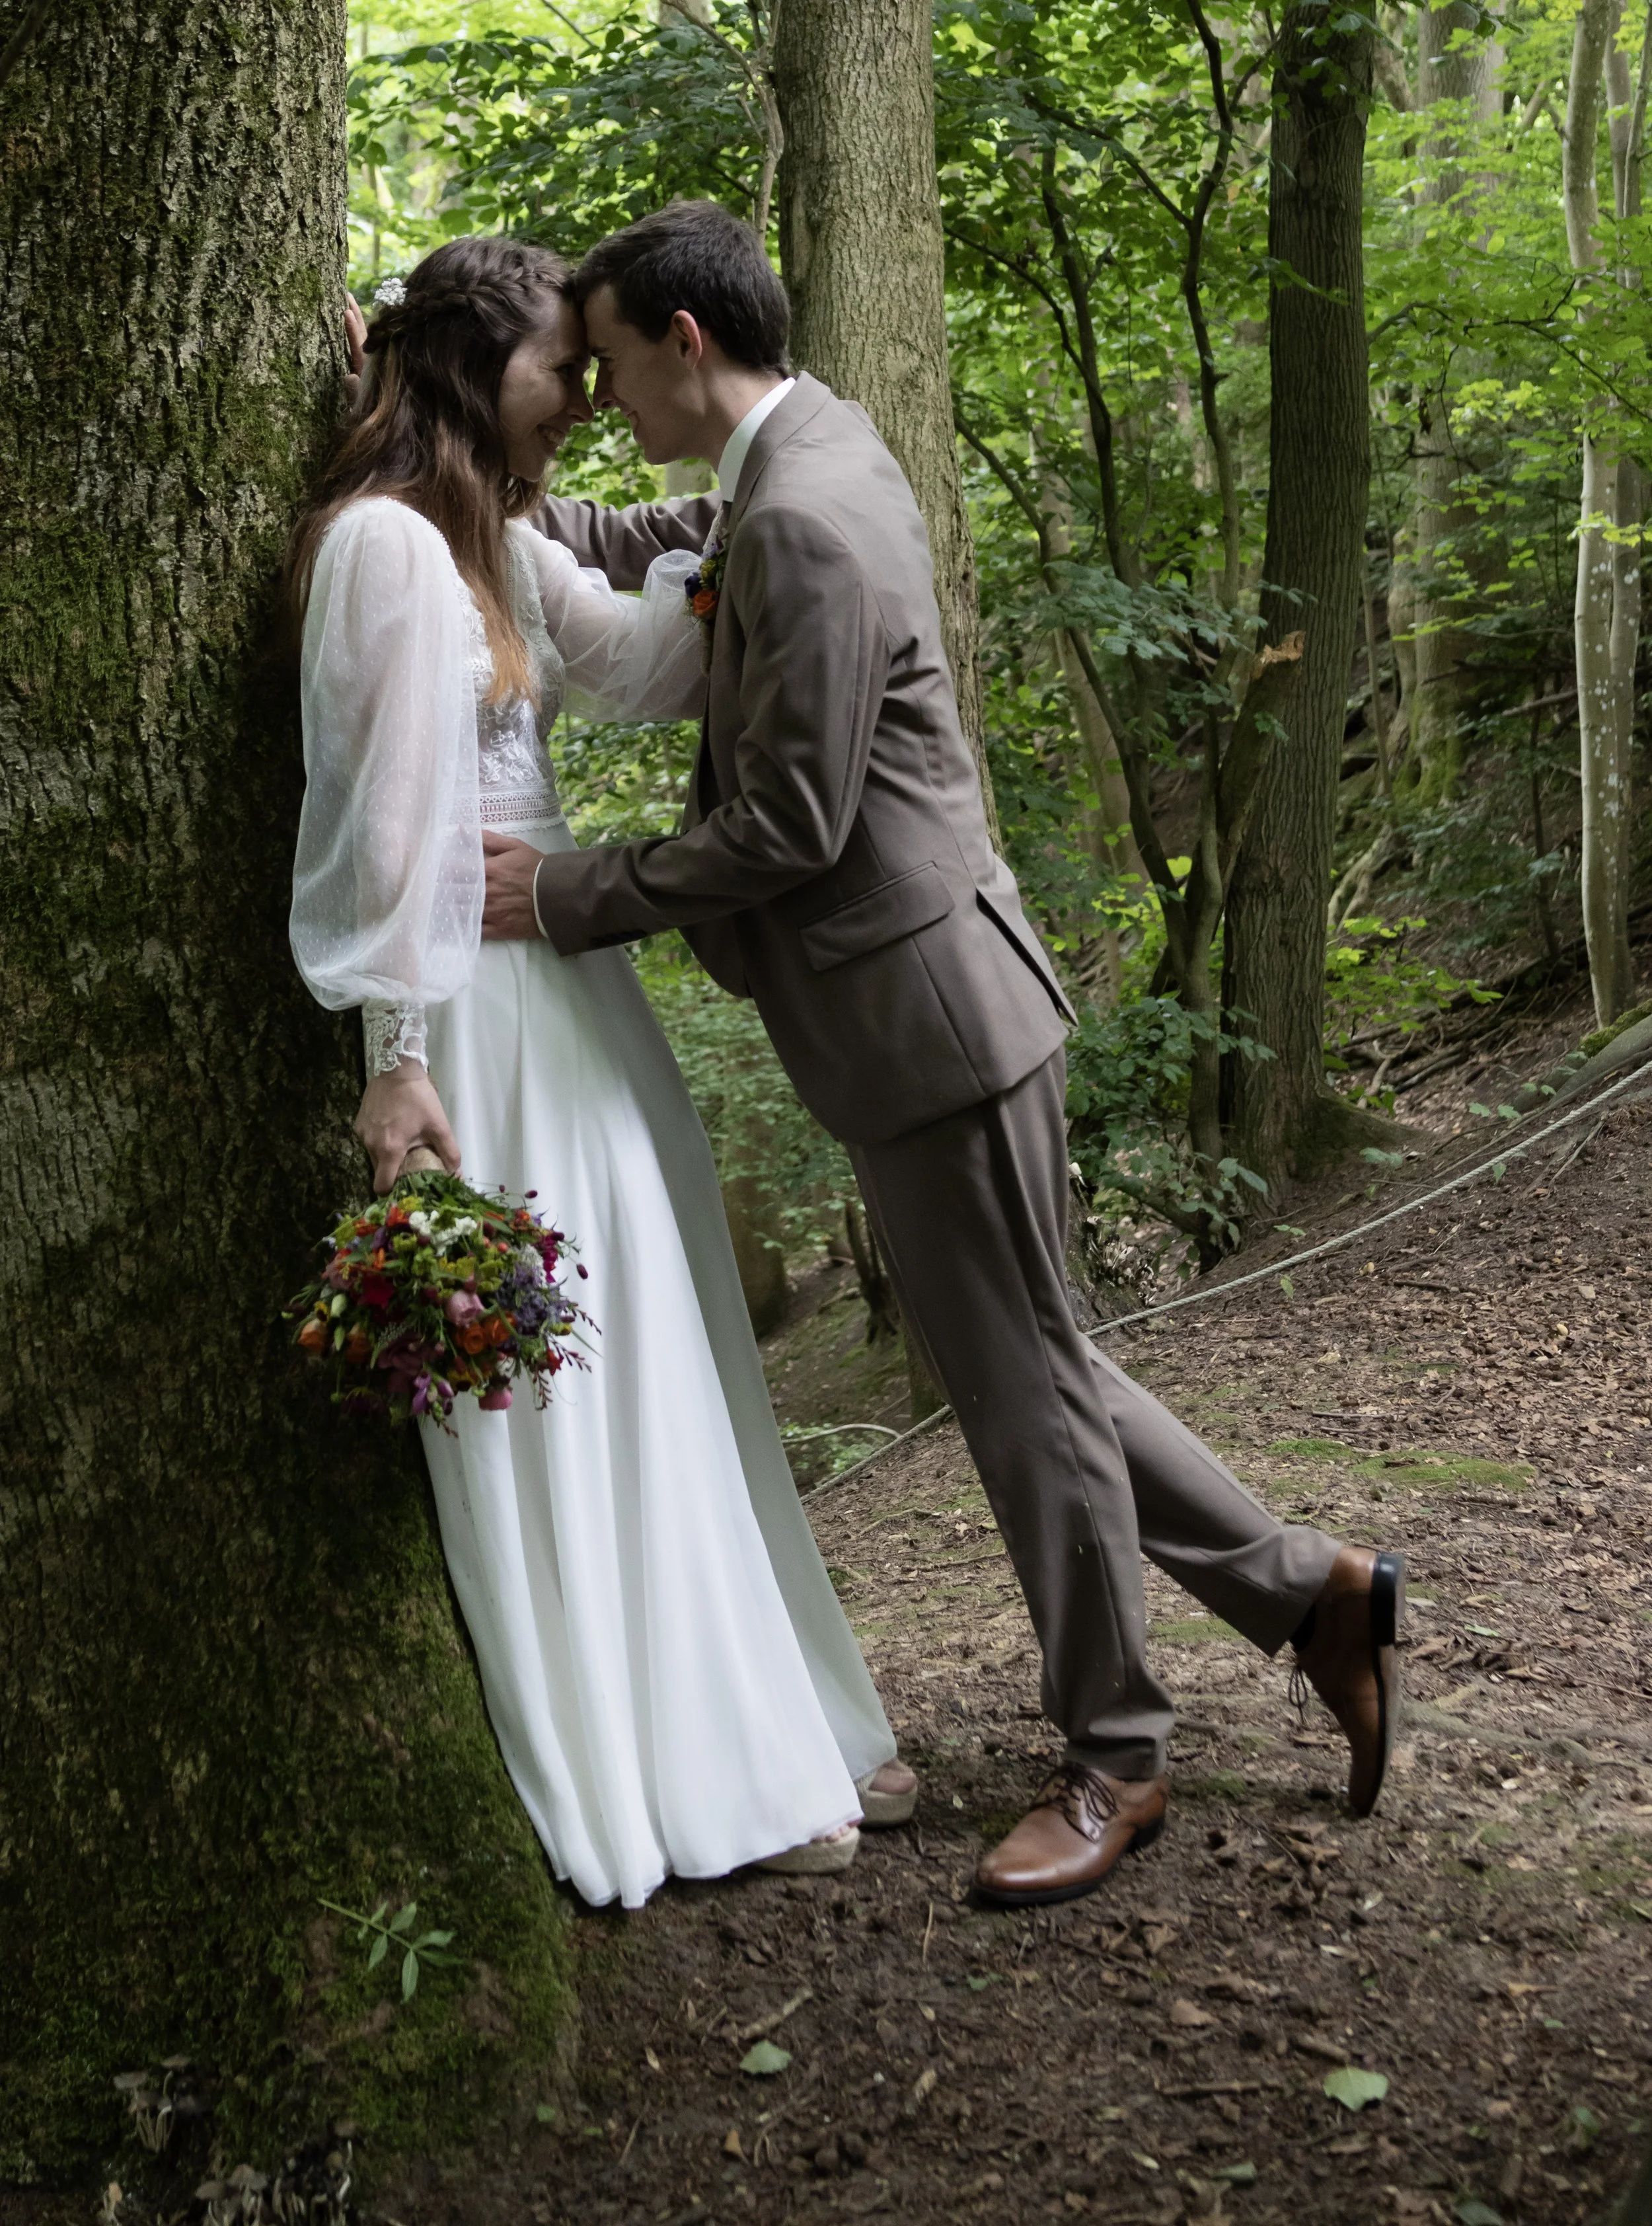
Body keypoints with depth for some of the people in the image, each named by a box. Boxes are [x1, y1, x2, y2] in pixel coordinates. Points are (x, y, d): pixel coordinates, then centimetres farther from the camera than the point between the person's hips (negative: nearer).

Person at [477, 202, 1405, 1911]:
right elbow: (662, 548, 27)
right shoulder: (805, 454, 11)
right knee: (1018, 1367, 18)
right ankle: (1307, 1589, 29)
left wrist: (564, 900, -12)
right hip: (912, 1011, 10)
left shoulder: (806, 521, -20)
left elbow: (788, 828, -22)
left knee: (1019, 1385, 4)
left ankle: (1114, 1758, 21)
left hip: (927, 1012, -10)